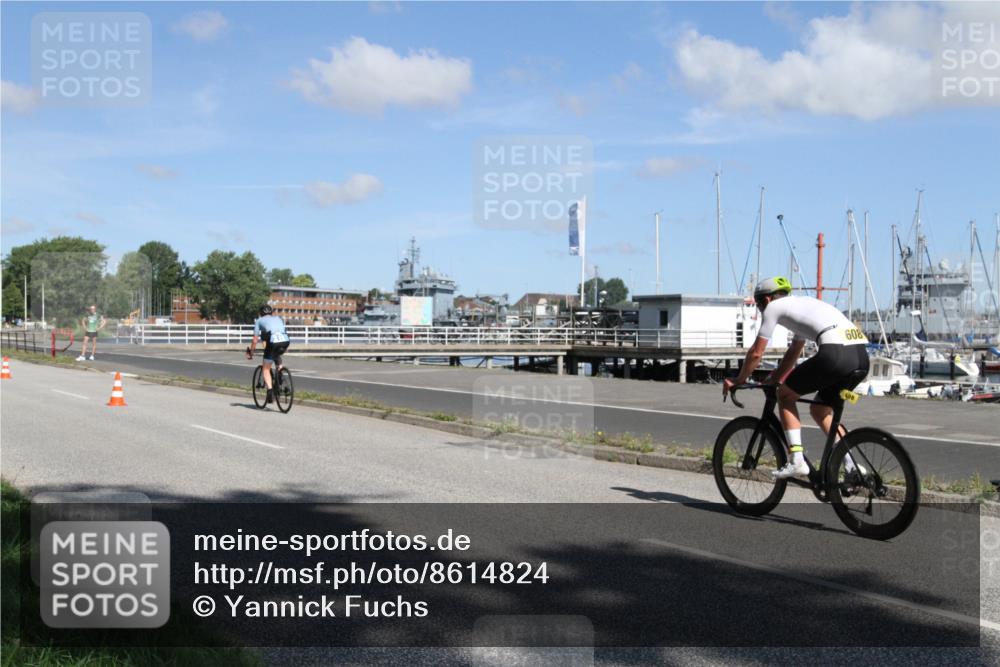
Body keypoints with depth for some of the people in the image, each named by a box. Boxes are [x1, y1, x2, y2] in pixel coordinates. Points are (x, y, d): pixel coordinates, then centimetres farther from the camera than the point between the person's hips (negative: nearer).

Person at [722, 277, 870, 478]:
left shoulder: (773, 307, 11)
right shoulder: (803, 304, 34)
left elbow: (756, 353, 13)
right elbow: (792, 354, 42)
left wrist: (738, 381, 27)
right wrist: (773, 380, 48)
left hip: (835, 354, -8)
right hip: (861, 356, 8)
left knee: (785, 395, 12)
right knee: (819, 409, 26)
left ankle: (797, 460, 3)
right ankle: (851, 465, 16)